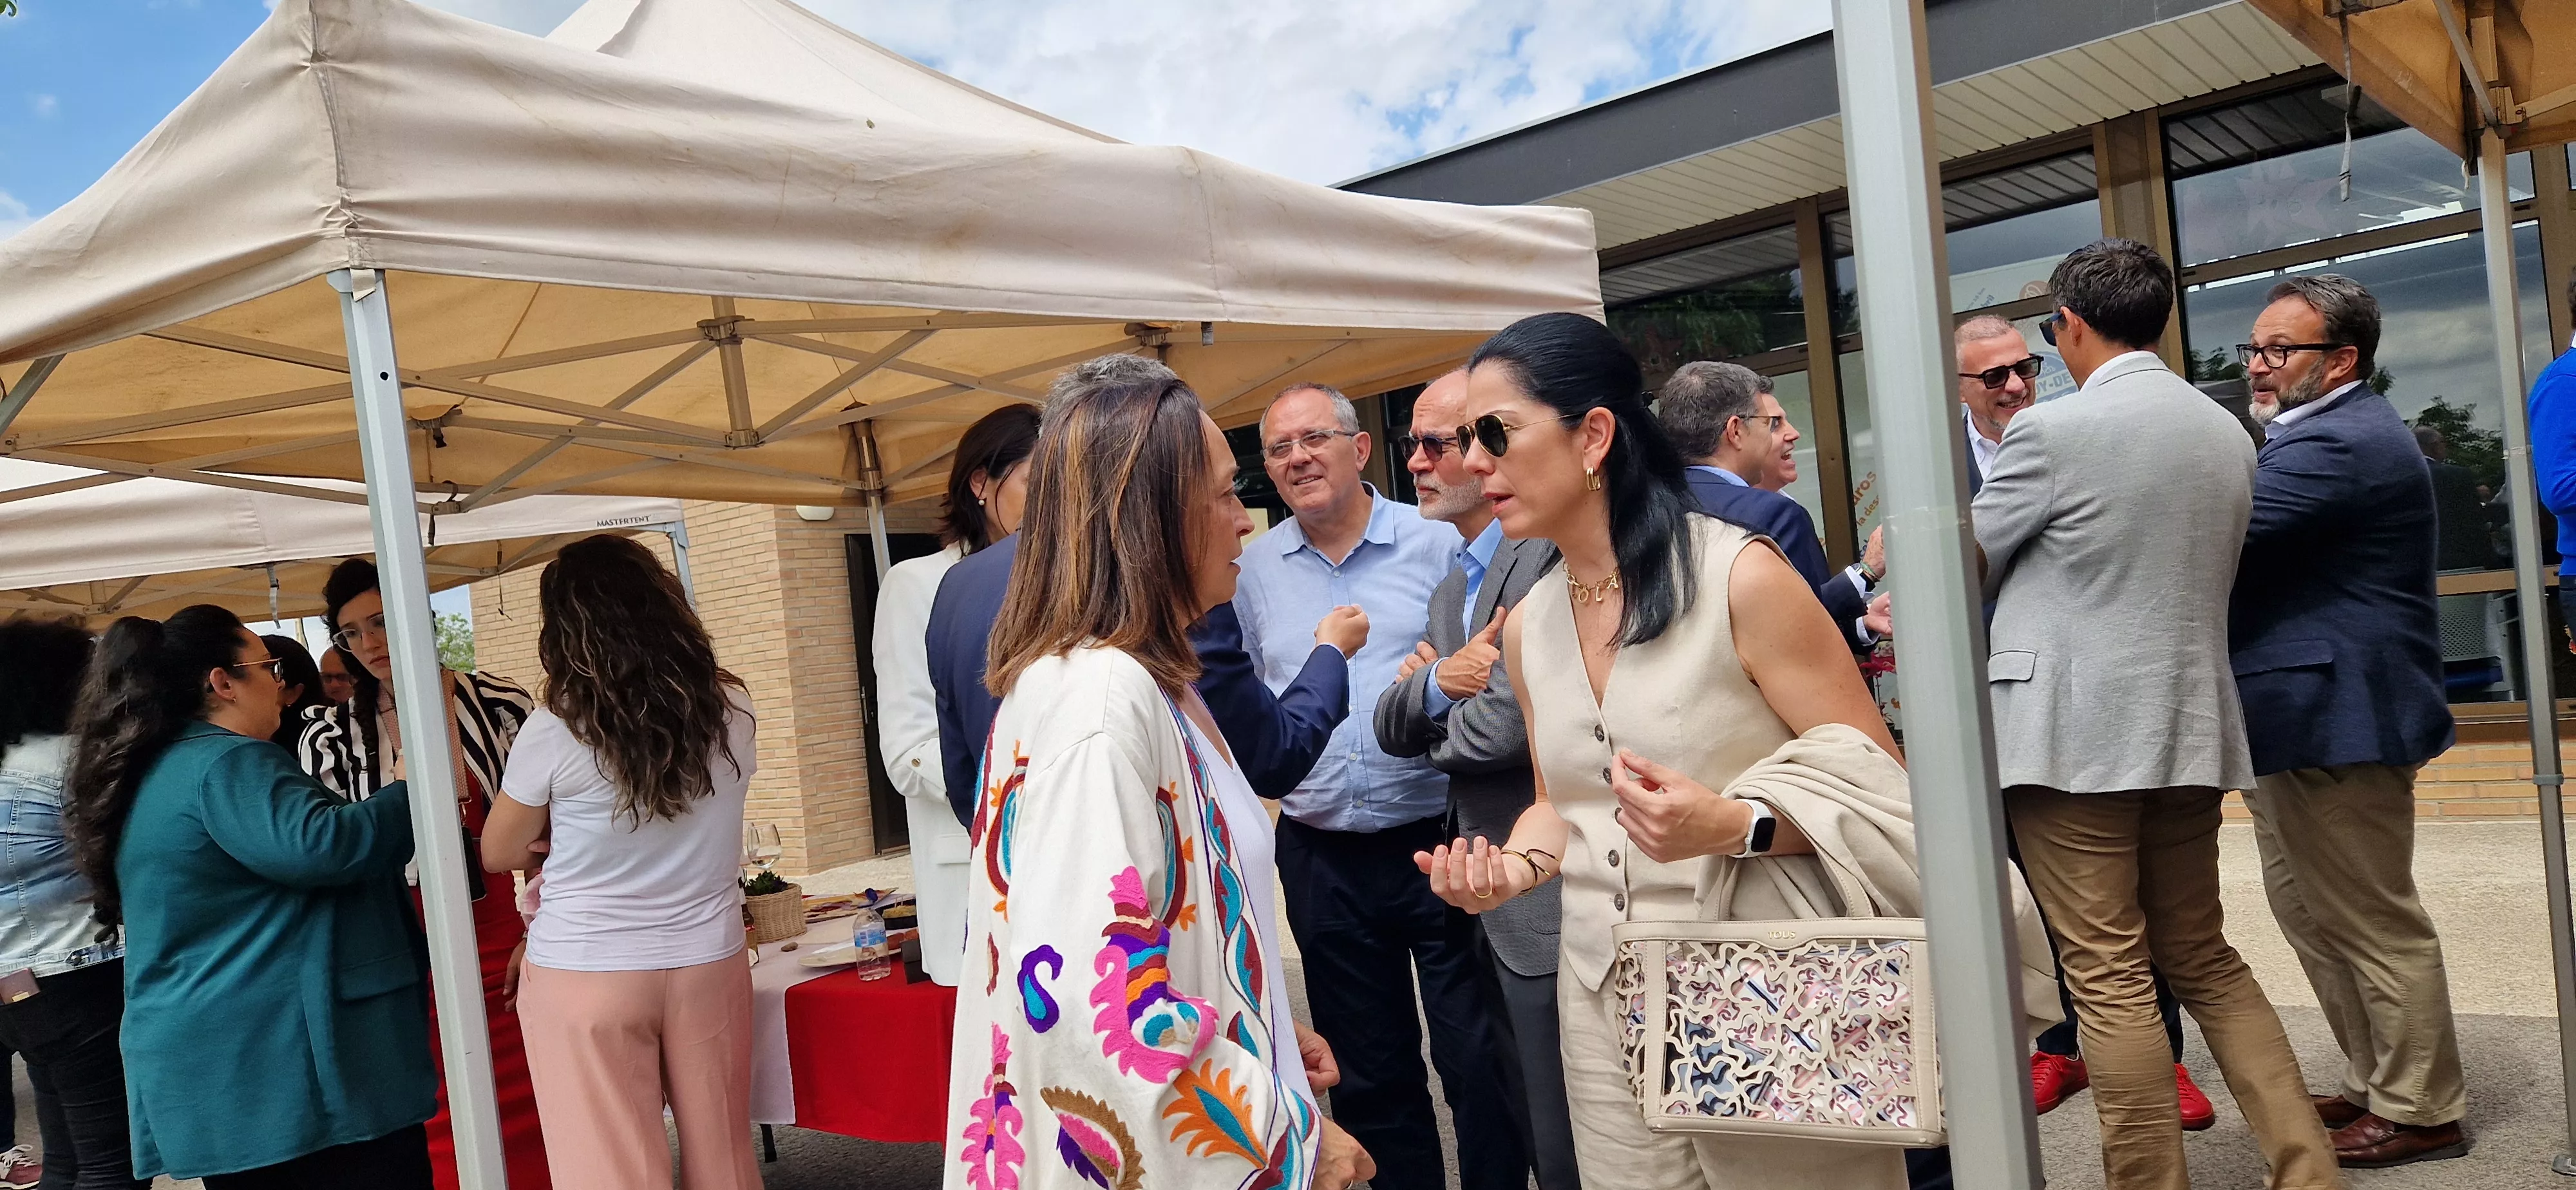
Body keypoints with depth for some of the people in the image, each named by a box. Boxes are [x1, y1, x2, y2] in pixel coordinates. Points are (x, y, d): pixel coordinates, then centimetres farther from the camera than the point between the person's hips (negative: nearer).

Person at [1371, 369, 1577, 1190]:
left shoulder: (1553, 552, -15)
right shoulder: (1451, 589, 16)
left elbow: (1510, 724, -23)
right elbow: (1392, 729, 10)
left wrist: (1440, 730, -1)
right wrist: (1436, 683, -12)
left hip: (1549, 904, -9)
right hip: (1493, 906, 9)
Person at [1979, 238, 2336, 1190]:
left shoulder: (2051, 430, -12)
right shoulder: (2227, 433, 11)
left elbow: (1966, 565, -2)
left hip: (2073, 734, -7)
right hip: (2191, 726, 7)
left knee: (2108, 977, 0)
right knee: (2201, 957, 17)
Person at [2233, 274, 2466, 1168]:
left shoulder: (2341, 444, -19)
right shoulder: (2326, 435, 17)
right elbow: (2255, 555, 18)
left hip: (2336, 725, -11)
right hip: (2299, 724, 11)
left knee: (2374, 923, 2)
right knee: (2310, 913, 18)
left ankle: (2419, 1112, 16)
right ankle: (2374, 1085, 31)